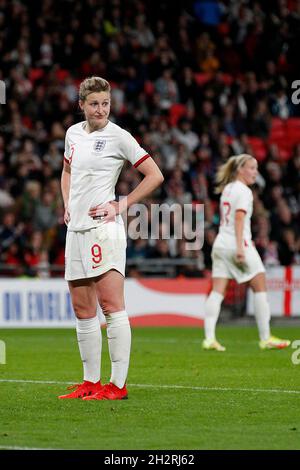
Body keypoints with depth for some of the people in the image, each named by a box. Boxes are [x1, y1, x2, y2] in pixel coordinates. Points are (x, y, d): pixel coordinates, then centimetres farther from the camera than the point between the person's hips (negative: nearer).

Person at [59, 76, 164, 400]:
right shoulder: (73, 133, 13)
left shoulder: (118, 136, -6)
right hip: (76, 228, 7)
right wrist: (67, 204, 15)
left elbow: (155, 175, -5)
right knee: (82, 309, 8)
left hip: (104, 228, -7)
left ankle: (118, 385, -11)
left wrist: (121, 206, -7)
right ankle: (90, 382, 14)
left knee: (110, 304, -11)